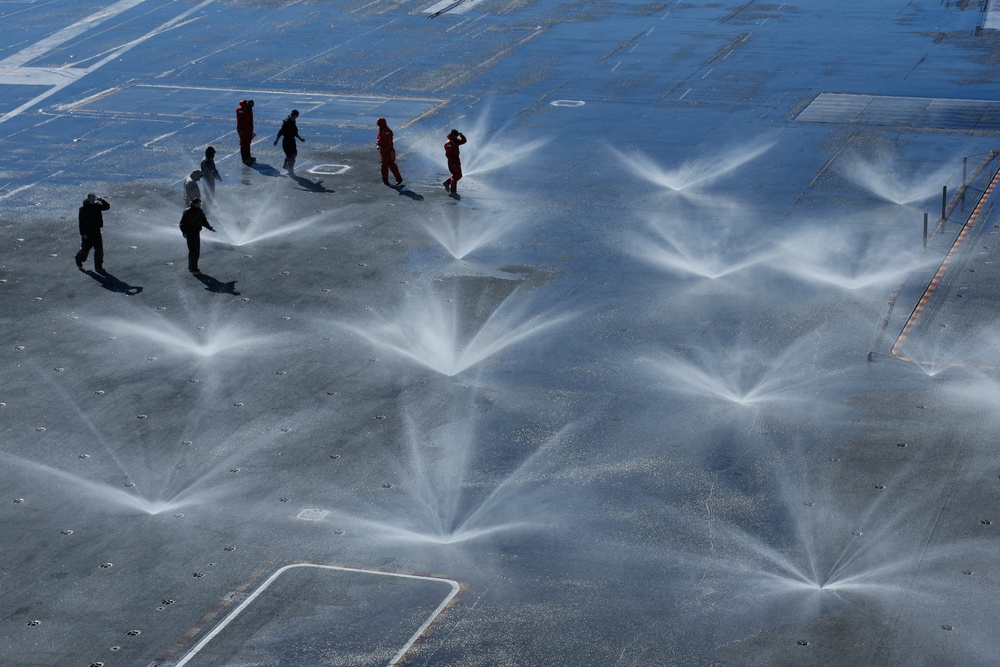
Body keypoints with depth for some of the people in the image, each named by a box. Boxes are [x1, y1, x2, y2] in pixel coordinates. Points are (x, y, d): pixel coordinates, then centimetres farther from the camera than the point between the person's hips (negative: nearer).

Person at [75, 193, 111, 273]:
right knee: (85, 249, 9)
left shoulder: (97, 206, 2)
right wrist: (83, 233, -17)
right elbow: (81, 222, -14)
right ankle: (79, 261, 38)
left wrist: (101, 200, -12)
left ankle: (98, 267, 9)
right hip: (87, 232, -4)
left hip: (96, 231, 4)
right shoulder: (83, 209, -13)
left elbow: (107, 206, 3)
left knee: (99, 250, 2)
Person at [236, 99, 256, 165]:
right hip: (243, 130, -9)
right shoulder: (240, 110, -19)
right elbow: (239, 120, -21)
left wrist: (251, 129, 21)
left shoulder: (249, 109, 9)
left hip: (249, 129, 9)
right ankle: (245, 159, 0)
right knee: (244, 144, -4)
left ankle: (248, 156, 29)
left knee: (248, 143, 18)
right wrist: (241, 130, -22)